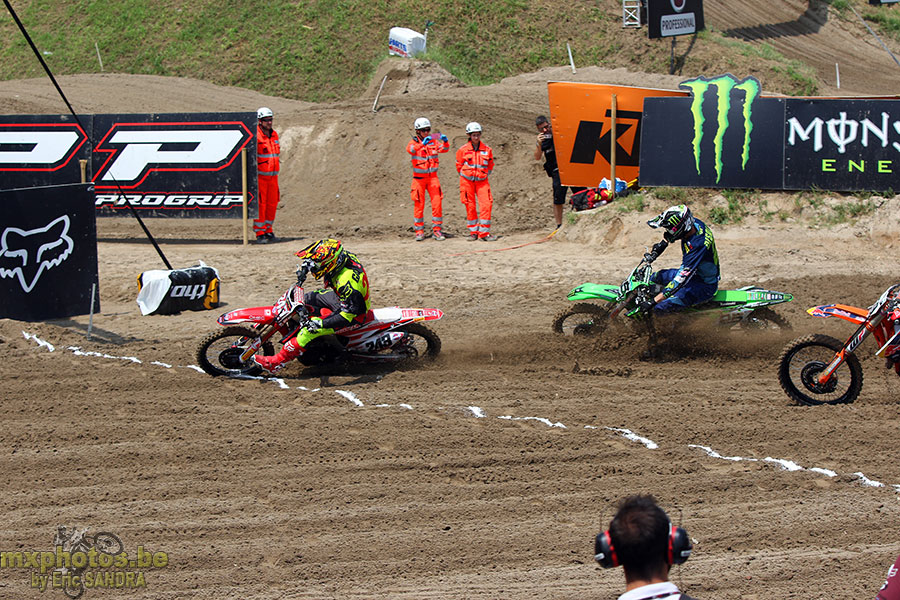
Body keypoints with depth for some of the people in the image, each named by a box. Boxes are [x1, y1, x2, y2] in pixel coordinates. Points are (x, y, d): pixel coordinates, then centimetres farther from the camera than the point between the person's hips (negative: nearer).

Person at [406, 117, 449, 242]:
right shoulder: (414, 142, -5)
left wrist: (445, 141, -28)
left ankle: (436, 230, 3)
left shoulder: (433, 141, 6)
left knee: (437, 203, -4)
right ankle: (419, 231, 8)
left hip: (432, 177, 3)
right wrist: (422, 144, -43)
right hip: (419, 178, -3)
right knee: (419, 204, 0)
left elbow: (444, 149, -6)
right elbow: (410, 150, -27)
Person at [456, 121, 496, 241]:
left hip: (482, 181, 1)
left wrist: (485, 175, 10)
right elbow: (459, 165, 9)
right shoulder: (463, 150, -3)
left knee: (486, 205, -11)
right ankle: (473, 232, 12)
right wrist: (466, 175, 8)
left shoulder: (487, 149, 2)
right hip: (467, 181, -1)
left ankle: (484, 232, -6)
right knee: (470, 206, 2)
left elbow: (490, 165, 16)